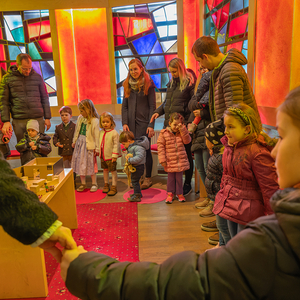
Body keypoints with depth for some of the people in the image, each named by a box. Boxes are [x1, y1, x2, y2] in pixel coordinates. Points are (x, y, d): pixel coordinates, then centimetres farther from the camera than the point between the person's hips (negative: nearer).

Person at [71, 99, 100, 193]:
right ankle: (83, 184, 23)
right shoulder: (80, 118, 6)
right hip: (80, 143, 6)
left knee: (90, 164, 1)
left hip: (89, 145, -6)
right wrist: (74, 141, 21)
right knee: (80, 164, 10)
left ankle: (94, 184, 17)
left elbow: (96, 135, -13)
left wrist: (97, 148, -12)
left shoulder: (94, 121, -14)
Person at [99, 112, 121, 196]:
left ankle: (114, 187, 11)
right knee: (105, 170, 18)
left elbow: (116, 144, -18)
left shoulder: (114, 133, -16)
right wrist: (97, 151, 19)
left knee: (113, 170, 2)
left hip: (110, 156, -7)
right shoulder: (101, 132, 5)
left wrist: (114, 155, -20)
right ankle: (106, 184, 33)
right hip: (103, 155, 7)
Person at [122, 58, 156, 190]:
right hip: (131, 123, 4)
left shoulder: (148, 85, -1)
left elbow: (152, 106, -3)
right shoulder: (127, 85, 11)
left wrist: (151, 125, -10)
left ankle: (148, 178, 11)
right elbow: (124, 105, 12)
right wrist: (124, 123, 1)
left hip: (144, 122, -3)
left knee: (145, 149, -1)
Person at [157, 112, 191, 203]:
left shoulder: (182, 132, 6)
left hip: (181, 161, 2)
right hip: (170, 161, -2)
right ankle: (170, 193, 22)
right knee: (171, 178, 8)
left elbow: (187, 141, -8)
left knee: (179, 177, 9)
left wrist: (182, 129, -15)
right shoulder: (164, 133, -5)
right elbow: (160, 146, -4)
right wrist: (162, 160, -8)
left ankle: (179, 193, 24)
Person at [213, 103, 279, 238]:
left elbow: (269, 188, -18)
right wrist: (223, 193, 21)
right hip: (231, 206, 8)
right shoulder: (230, 147, 3)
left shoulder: (258, 153, -21)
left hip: (248, 211, -8)